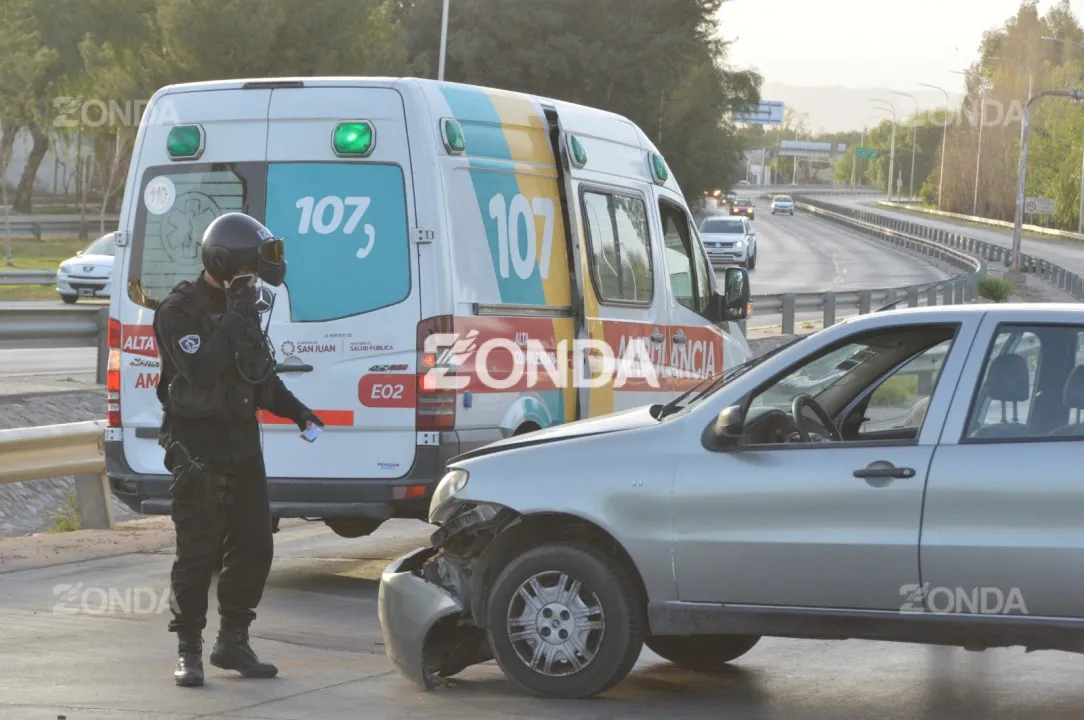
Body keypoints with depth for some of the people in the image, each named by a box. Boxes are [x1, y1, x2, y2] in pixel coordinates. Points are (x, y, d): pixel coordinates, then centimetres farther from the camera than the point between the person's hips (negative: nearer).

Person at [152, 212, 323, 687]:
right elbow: (200, 369, -28)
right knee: (198, 552, -5)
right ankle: (189, 651, 3)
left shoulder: (239, 306, 12)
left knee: (253, 546, 9)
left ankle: (232, 641, 19)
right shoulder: (180, 310, -12)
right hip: (197, 446, -8)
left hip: (242, 441, 8)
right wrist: (236, 318, -26)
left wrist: (293, 409, 10)